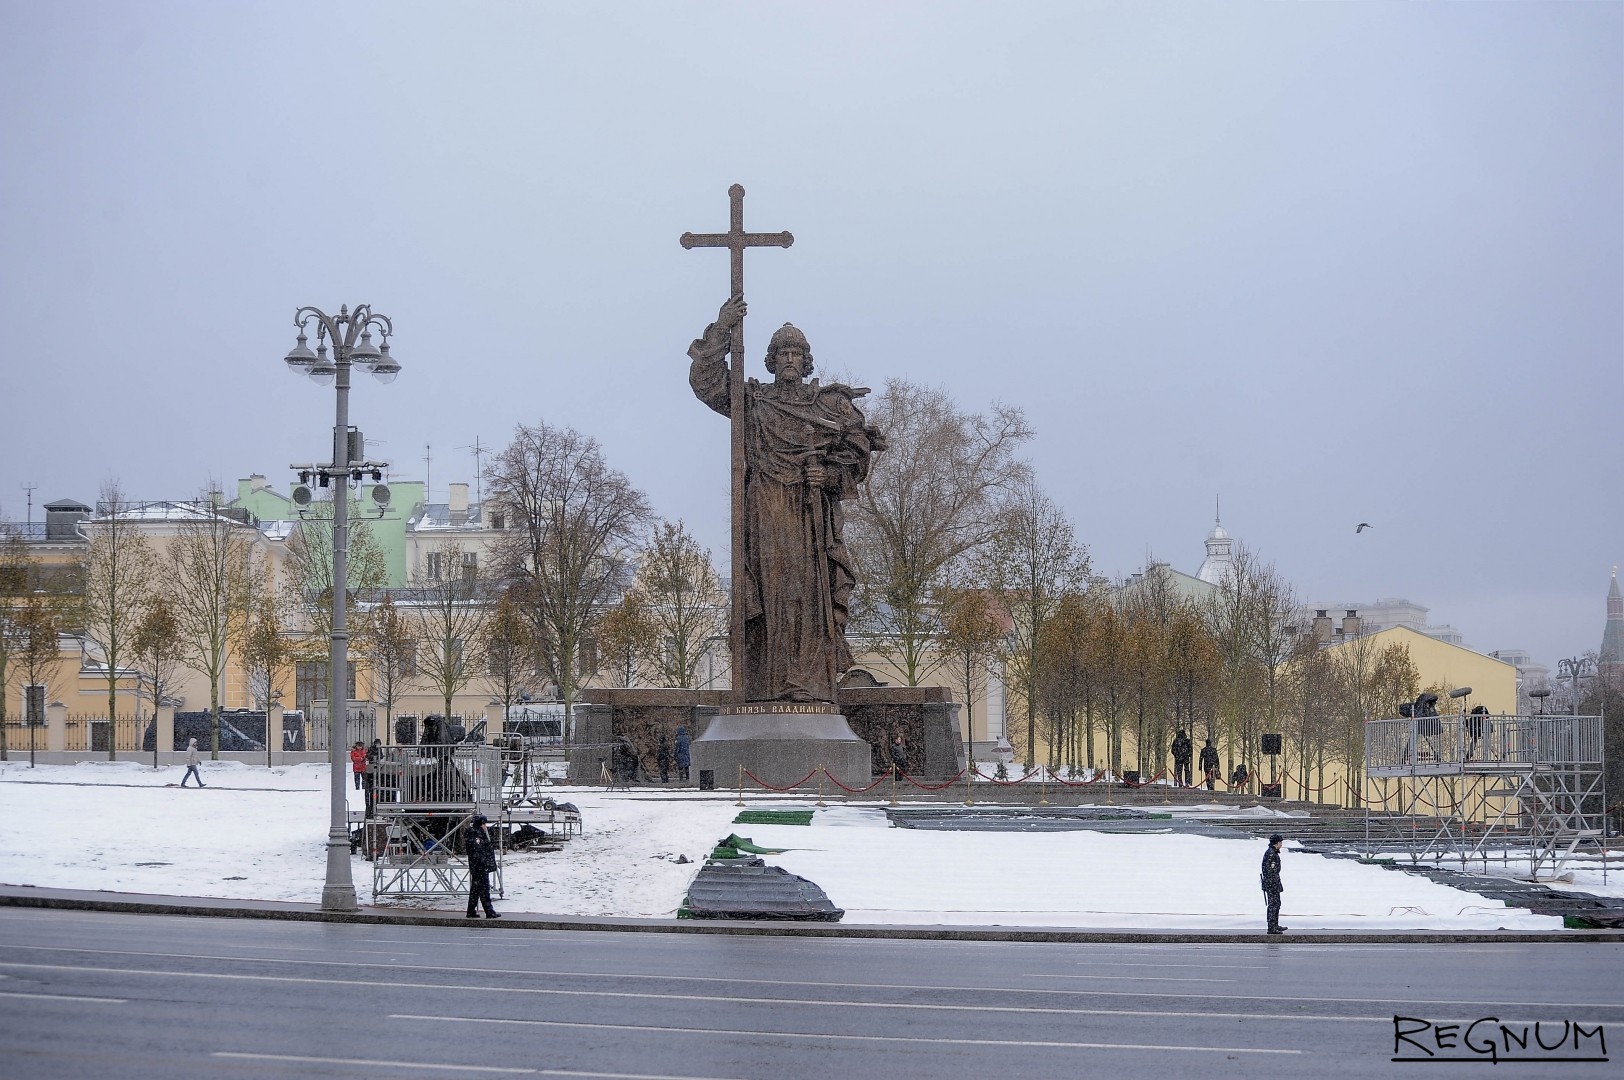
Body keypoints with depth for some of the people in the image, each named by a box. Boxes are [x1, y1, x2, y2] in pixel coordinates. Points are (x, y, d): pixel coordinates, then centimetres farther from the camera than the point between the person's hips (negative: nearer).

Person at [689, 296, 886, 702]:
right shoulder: (752, 401, 14)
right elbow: (705, 382, 5)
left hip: (814, 513, 0)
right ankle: (769, 684, -11)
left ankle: (810, 682, -14)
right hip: (766, 513, 0)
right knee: (769, 589, -8)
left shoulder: (830, 403, 13)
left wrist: (829, 474, -6)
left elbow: (858, 453, 13)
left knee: (812, 590, -10)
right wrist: (721, 330, -4)